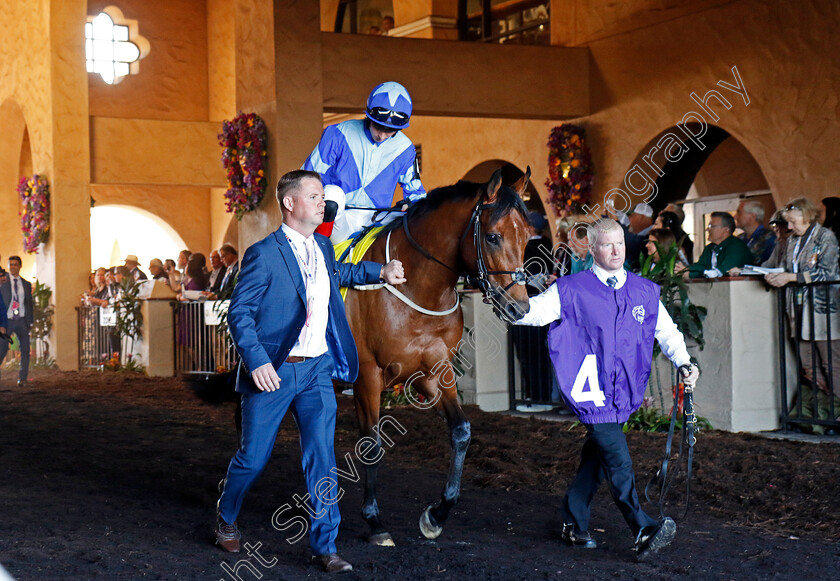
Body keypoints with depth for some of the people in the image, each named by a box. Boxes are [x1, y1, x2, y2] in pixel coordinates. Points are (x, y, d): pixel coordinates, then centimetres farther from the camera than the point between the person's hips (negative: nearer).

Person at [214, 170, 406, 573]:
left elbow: (339, 273, 34)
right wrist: (256, 361, -23)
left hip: (316, 371, 5)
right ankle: (225, 518, 35)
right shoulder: (264, 254, -12)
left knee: (322, 457, -2)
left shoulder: (323, 247, 10)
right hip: (272, 372, -5)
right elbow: (239, 312, -13)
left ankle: (324, 546, 5)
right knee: (253, 457, 7)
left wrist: (380, 272, 25)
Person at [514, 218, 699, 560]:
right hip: (591, 391, -5)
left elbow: (667, 331, 15)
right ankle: (643, 532, -18)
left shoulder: (645, 292, 10)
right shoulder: (572, 291, -3)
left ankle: (574, 525, 27)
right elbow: (531, 311, -8)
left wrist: (683, 363, 0)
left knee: (596, 459, 13)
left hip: (622, 392, 5)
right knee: (618, 461, -15)